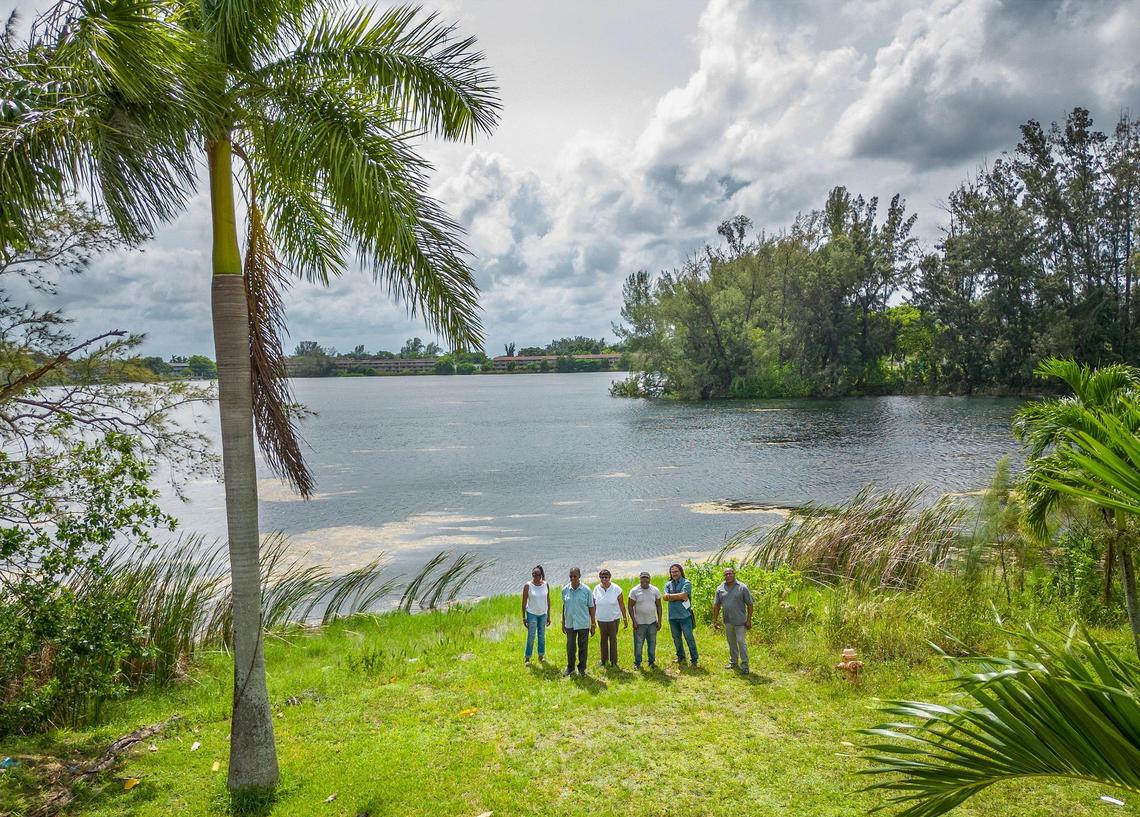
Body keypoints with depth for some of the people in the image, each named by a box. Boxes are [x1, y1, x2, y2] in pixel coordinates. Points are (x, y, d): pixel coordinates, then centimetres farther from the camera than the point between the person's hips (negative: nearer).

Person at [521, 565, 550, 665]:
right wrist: (524, 618, -7)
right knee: (531, 637, -2)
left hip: (543, 614, 3)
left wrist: (548, 616, 7)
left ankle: (541, 656, 24)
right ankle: (527, 658, 7)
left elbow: (548, 600, 6)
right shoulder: (528, 586, -12)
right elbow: (524, 602, -7)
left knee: (542, 636, 12)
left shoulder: (546, 585, -2)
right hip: (532, 614, -3)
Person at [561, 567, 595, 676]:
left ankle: (582, 668, 21)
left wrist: (593, 625, -2)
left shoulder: (586, 590, -7)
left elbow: (591, 608, -3)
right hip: (570, 624, 2)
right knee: (570, 647, 10)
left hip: (583, 624, -2)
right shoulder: (565, 590, -1)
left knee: (583, 647, 7)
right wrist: (563, 623, 11)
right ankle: (570, 668, 24)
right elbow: (564, 607, 9)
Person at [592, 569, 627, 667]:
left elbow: (622, 605, -4)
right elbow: (594, 606, 4)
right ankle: (604, 660, 26)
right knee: (603, 639, 12)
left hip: (613, 618, -2)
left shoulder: (616, 589, -9)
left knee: (613, 639, 2)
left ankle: (614, 661, 14)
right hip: (601, 619, 2)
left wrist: (625, 619, -4)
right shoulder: (597, 589, -3)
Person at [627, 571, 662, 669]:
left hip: (652, 622, 3)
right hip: (639, 623, -2)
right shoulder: (634, 591, -8)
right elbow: (630, 607, -5)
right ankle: (637, 663, 14)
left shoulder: (655, 590, 0)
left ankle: (652, 661, 23)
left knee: (652, 643, 9)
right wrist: (634, 621, -10)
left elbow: (658, 606, 6)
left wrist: (659, 621, 2)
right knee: (638, 644, 2)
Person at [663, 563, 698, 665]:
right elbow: (666, 598, -6)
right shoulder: (668, 584, 10)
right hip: (672, 616, 5)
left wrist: (670, 596, -9)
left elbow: (683, 594, -19)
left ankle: (694, 659, 5)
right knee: (676, 638, 14)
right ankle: (680, 656, 29)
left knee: (689, 637, -3)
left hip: (685, 615, -4)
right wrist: (679, 597, -15)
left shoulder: (686, 583, -3)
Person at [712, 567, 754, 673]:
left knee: (741, 642, -5)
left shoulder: (742, 587, -6)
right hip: (728, 621, 4)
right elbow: (716, 605, 10)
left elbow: (749, 604, -5)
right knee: (731, 642, 15)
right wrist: (715, 620, 6)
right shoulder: (720, 589, 5)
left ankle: (744, 665, 3)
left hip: (740, 621, -4)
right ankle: (733, 662, 29)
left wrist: (749, 620, -8)